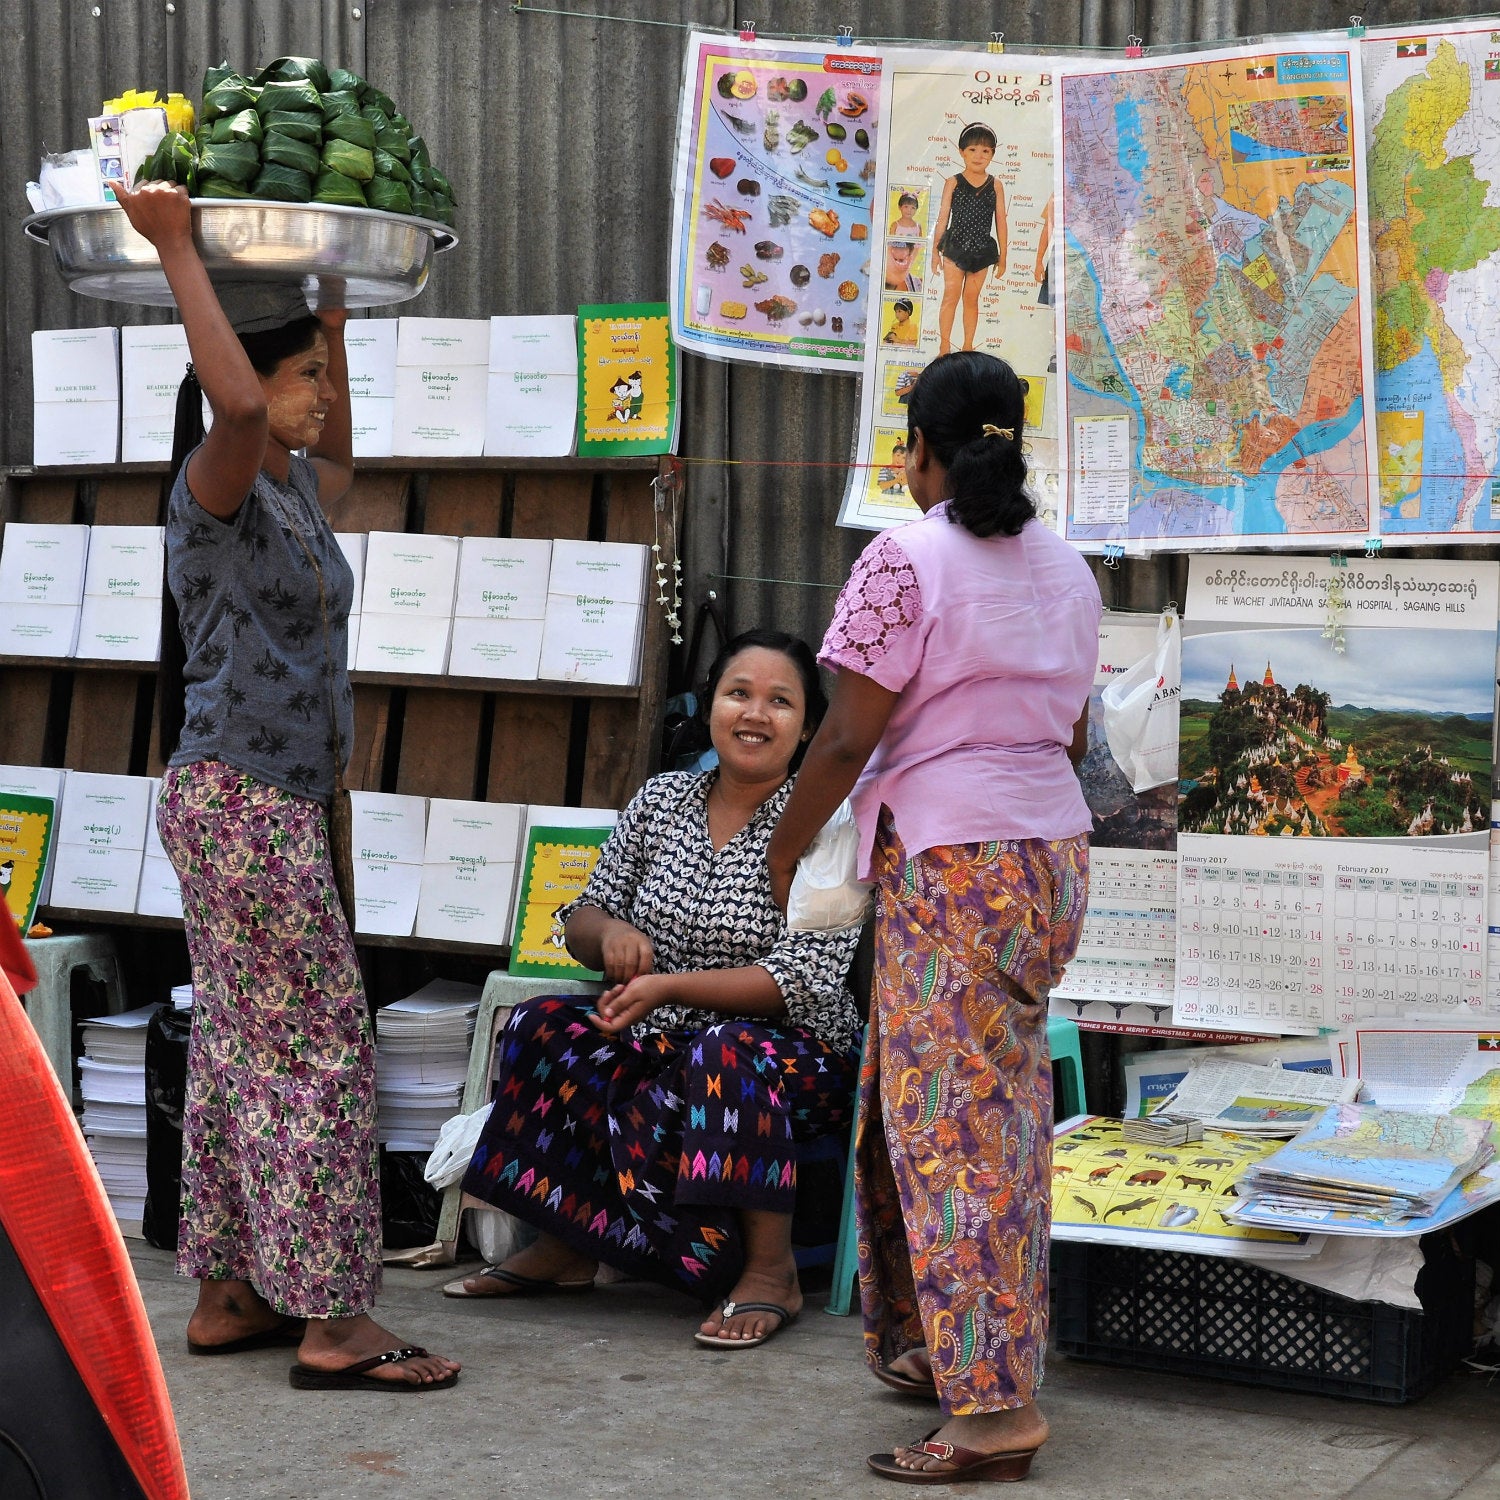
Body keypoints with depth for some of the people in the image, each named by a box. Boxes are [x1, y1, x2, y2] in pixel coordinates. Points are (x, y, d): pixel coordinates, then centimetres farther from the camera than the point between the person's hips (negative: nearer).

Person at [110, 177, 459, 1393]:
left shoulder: (295, 489, 13)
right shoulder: (218, 488, -13)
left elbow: (339, 457, 37)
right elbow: (237, 403, -35)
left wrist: (334, 321, 32)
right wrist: (178, 253, -29)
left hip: (276, 801, 10)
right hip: (240, 800, -10)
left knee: (239, 1049, 11)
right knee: (320, 1044, -8)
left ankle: (227, 1297, 18)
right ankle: (333, 1324, -4)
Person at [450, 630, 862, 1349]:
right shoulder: (660, 798, 7)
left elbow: (806, 981, -17)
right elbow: (582, 921, 12)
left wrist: (670, 986, -26)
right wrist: (609, 931, -13)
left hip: (797, 1054, -5)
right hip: (662, 1045, 5)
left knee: (722, 1053, -38)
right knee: (540, 1026, -19)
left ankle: (772, 1269, -23)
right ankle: (566, 1245, -6)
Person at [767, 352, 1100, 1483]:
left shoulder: (906, 559, -10)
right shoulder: (1066, 568, 12)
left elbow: (849, 736, -12)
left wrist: (784, 849, 1)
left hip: (948, 859, -8)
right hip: (1054, 848, 8)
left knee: (950, 1119, -5)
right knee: (1005, 1109, 13)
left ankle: (994, 1413, -6)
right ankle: (936, 1348, 22)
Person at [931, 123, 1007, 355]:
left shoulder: (995, 186, 2)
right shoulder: (953, 183, -1)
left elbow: (1000, 222, 5)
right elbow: (943, 218, 2)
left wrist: (1002, 257, 5)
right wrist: (935, 250, 1)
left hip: (982, 250, 1)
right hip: (955, 248, -1)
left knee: (971, 298, 9)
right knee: (951, 295, -2)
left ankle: (968, 347, 17)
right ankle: (944, 345, 3)